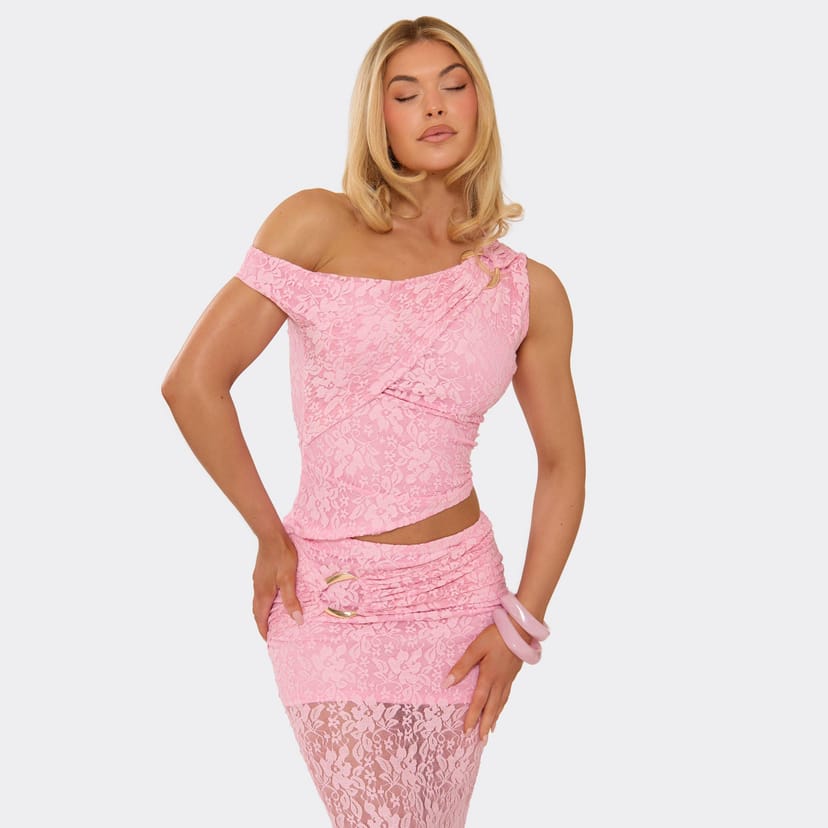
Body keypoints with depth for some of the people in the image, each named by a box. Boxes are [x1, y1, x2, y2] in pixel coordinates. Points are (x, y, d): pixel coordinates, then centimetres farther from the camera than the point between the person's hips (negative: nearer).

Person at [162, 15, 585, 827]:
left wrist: (521, 623, 0)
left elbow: (563, 465, 9)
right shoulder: (316, 225, -5)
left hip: (459, 596, 2)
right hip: (330, 603, -2)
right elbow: (193, 383, -7)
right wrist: (270, 535, -1)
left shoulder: (529, 291, 3)